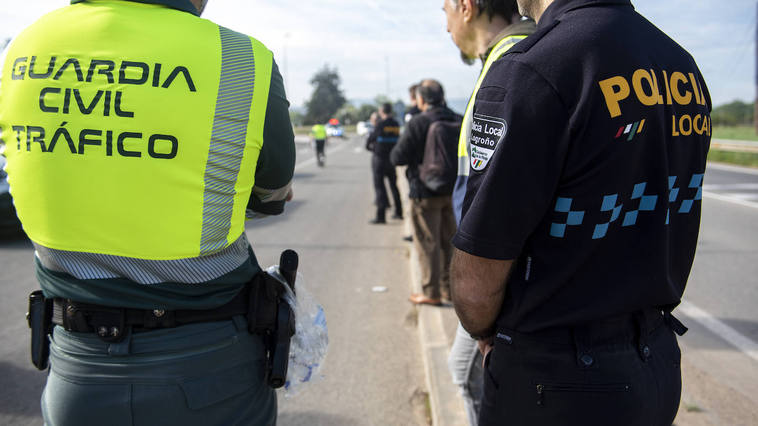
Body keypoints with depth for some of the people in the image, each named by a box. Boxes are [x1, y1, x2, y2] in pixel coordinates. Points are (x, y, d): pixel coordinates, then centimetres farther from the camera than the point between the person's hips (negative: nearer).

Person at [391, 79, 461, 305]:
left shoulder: (418, 123, -16)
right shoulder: (458, 121, 0)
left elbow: (397, 157, -16)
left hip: (425, 193, -5)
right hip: (453, 191, 6)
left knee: (428, 242, 4)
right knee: (449, 240, 16)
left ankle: (431, 292, 10)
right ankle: (450, 287, 26)